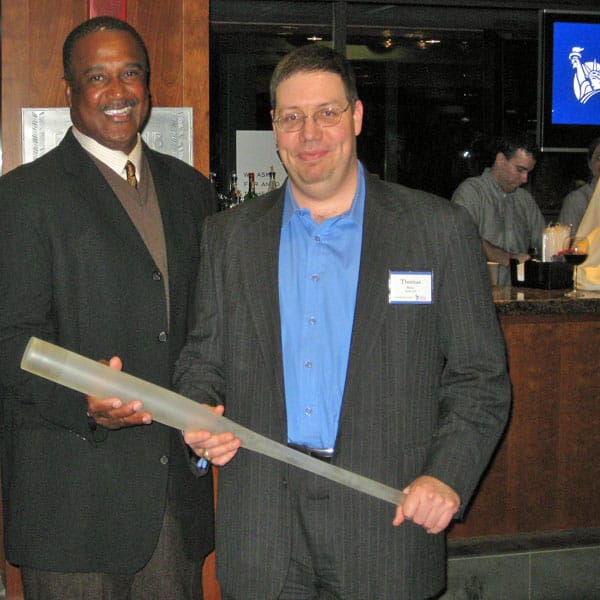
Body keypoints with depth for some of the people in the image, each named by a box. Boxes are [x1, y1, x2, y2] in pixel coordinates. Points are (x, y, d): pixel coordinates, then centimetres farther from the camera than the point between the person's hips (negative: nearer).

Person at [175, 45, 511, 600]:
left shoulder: (440, 230, -1)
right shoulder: (229, 236, 7)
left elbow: (480, 378, -1)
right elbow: (203, 359, 13)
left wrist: (448, 475, -14)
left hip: (389, 514, -2)